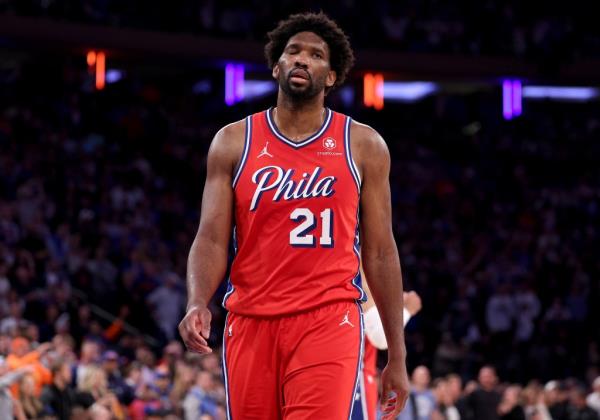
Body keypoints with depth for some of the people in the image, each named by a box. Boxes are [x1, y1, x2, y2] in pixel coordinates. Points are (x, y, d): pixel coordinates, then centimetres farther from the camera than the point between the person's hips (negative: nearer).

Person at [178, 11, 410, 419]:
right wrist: (198, 304, -19)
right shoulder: (234, 142, 7)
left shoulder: (364, 146, 6)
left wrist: (397, 357, 8)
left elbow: (380, 253, 9)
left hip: (328, 323, -2)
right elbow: (211, 240, 2)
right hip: (251, 323, 2)